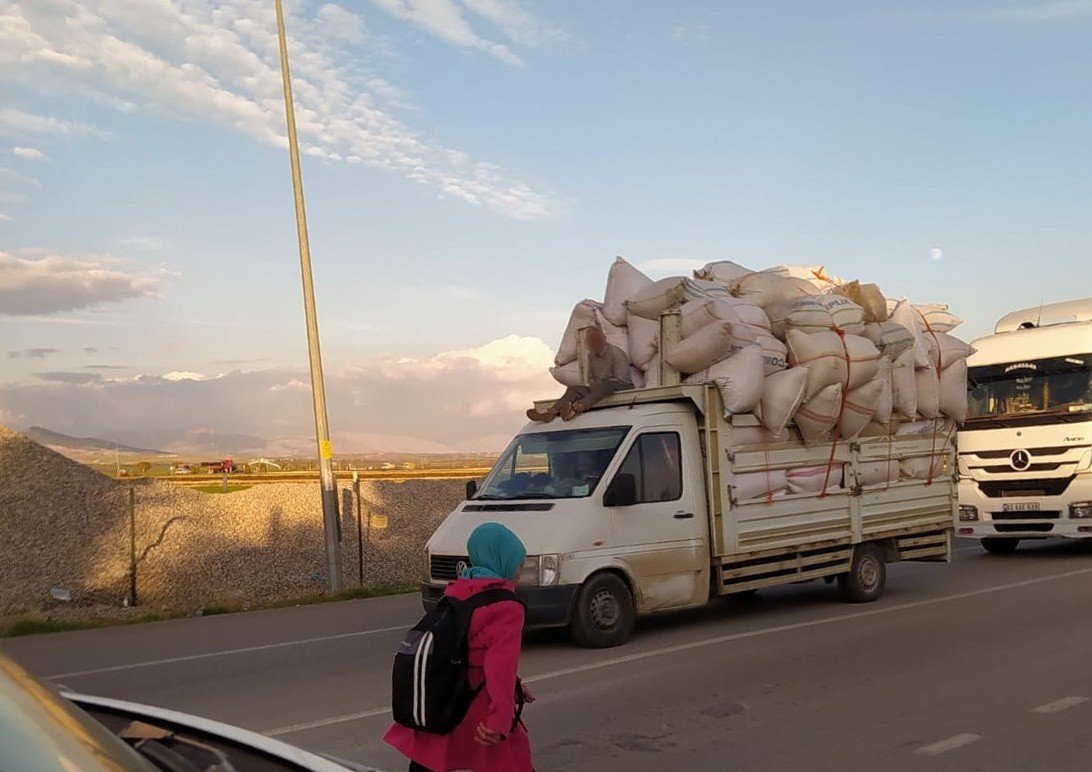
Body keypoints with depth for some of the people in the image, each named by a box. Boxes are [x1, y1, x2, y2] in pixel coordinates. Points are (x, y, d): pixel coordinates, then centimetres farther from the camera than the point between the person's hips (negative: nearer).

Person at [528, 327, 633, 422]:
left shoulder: (616, 354, -9)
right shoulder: (591, 355, 13)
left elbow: (621, 380, -16)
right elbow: (590, 378, 22)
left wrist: (598, 385, -16)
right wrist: (593, 385, -3)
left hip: (622, 388, -7)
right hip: (600, 390, 7)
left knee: (606, 384, -39)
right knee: (574, 389, -14)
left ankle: (581, 406, -62)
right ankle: (552, 411, -39)